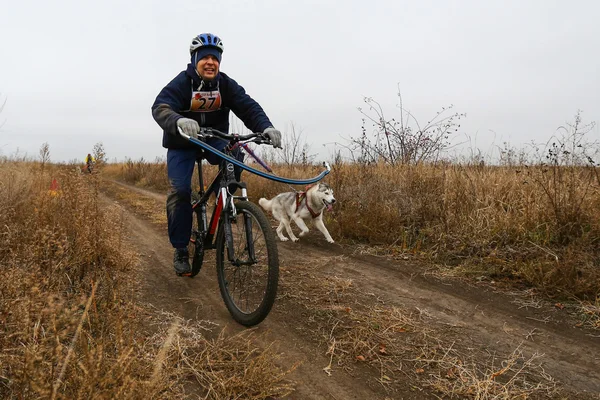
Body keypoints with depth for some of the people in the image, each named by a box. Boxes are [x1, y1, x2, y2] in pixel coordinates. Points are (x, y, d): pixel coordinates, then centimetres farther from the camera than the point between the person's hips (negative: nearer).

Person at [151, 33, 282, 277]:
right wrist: (180, 122, -59)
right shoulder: (181, 83, -19)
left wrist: (266, 127, -42)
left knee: (235, 156, -29)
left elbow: (248, 107, -21)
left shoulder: (226, 84, -10)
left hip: (214, 140, 2)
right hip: (182, 143, -2)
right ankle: (180, 250, -5)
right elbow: (160, 108, -35)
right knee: (180, 190, -18)